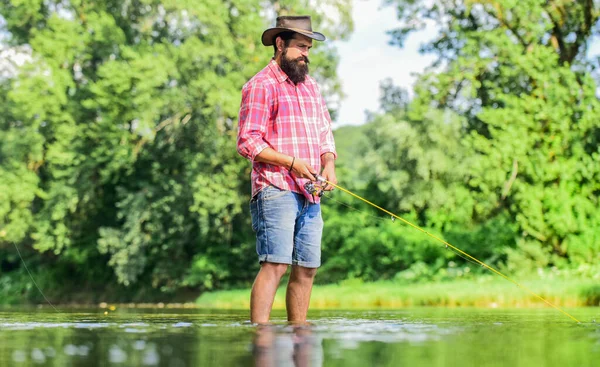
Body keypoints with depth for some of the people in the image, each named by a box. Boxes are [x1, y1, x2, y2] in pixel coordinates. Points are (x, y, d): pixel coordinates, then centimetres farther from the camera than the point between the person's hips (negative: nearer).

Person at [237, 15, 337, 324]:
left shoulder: (311, 86, 21)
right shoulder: (261, 85, -3)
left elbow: (326, 135, 23)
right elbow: (247, 142, -10)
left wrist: (329, 165, 2)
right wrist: (292, 163, -17)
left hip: (310, 194, 7)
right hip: (276, 190, -7)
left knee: (307, 267, 6)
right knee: (275, 264, -15)